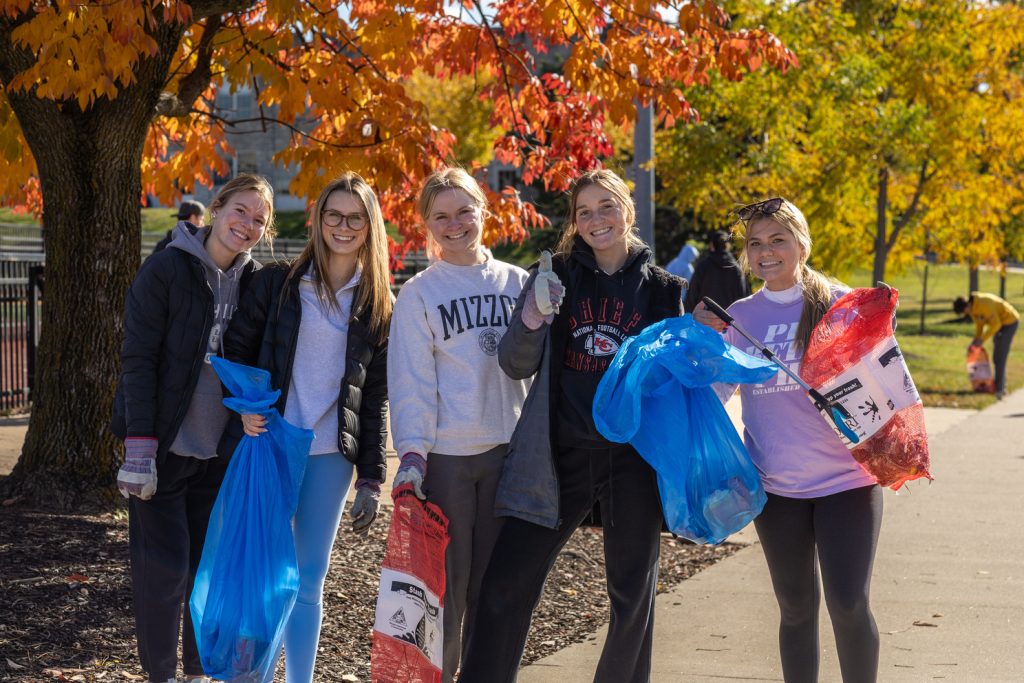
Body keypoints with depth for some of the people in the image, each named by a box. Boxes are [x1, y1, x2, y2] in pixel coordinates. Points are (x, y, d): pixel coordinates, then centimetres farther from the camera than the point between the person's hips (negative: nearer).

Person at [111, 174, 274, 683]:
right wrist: (140, 446, -19)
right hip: (165, 446, -5)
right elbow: (138, 360, -13)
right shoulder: (167, 269, -10)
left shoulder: (254, 283, 4)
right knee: (164, 567, -3)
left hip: (220, 450, 5)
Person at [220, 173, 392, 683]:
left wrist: (370, 479, 4)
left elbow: (376, 398, 8)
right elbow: (236, 349, 6)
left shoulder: (379, 306, 7)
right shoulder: (276, 283, 2)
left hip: (329, 456, 2)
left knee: (309, 580, 6)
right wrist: (245, 405, -12)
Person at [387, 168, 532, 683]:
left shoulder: (517, 283, 9)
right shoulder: (419, 293, 0)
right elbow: (412, 380, -6)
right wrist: (411, 455, -14)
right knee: (443, 585, -1)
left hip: (507, 450, 3)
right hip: (445, 455, -3)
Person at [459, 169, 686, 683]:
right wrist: (531, 320, -17)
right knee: (506, 585, -6)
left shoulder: (661, 288, 5)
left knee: (633, 593, 10)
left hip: (633, 458, 1)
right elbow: (516, 366, 2)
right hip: (560, 457, 0)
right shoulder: (557, 275, 4)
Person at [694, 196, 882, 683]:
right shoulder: (739, 316, 5)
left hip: (845, 479, -3)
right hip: (775, 486, 3)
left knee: (849, 604, -7)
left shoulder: (840, 303, -4)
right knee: (796, 608, 12)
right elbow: (717, 391, 8)